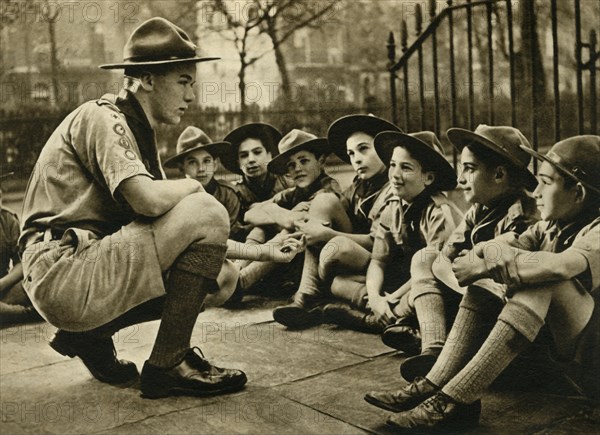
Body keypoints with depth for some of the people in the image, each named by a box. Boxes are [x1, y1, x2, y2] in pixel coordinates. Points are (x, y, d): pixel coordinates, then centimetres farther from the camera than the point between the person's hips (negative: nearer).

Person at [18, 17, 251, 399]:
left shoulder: (138, 130, 19)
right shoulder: (101, 117, -10)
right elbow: (149, 200, -27)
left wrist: (240, 257, 2)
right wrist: (193, 186, -5)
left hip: (80, 275, 10)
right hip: (63, 275, -10)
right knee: (205, 212, -17)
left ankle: (91, 336, 12)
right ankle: (168, 365, -11)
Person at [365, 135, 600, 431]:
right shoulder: (549, 227, 8)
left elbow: (561, 265, -37)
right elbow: (495, 248, -4)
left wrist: (484, 267, -29)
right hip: (549, 351, 8)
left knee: (543, 284, -33)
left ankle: (455, 399, -33)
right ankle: (435, 384, -14)